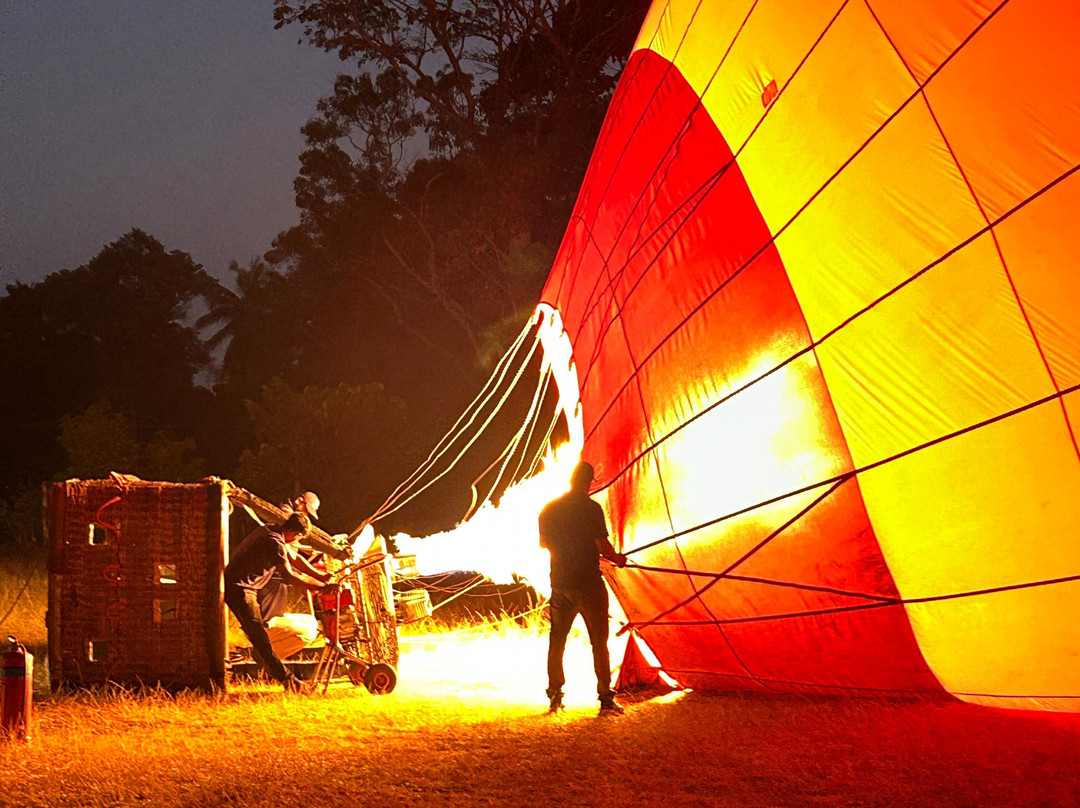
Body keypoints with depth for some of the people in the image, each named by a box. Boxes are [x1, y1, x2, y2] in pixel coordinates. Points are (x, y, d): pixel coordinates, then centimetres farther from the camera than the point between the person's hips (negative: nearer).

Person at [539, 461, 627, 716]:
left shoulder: (549, 509, 5)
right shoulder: (591, 508, -12)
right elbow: (603, 547, -15)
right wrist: (618, 559, 5)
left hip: (560, 583, 5)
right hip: (588, 583, -5)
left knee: (556, 642, 14)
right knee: (599, 642, 1)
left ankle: (554, 696, 18)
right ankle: (606, 698, 0)